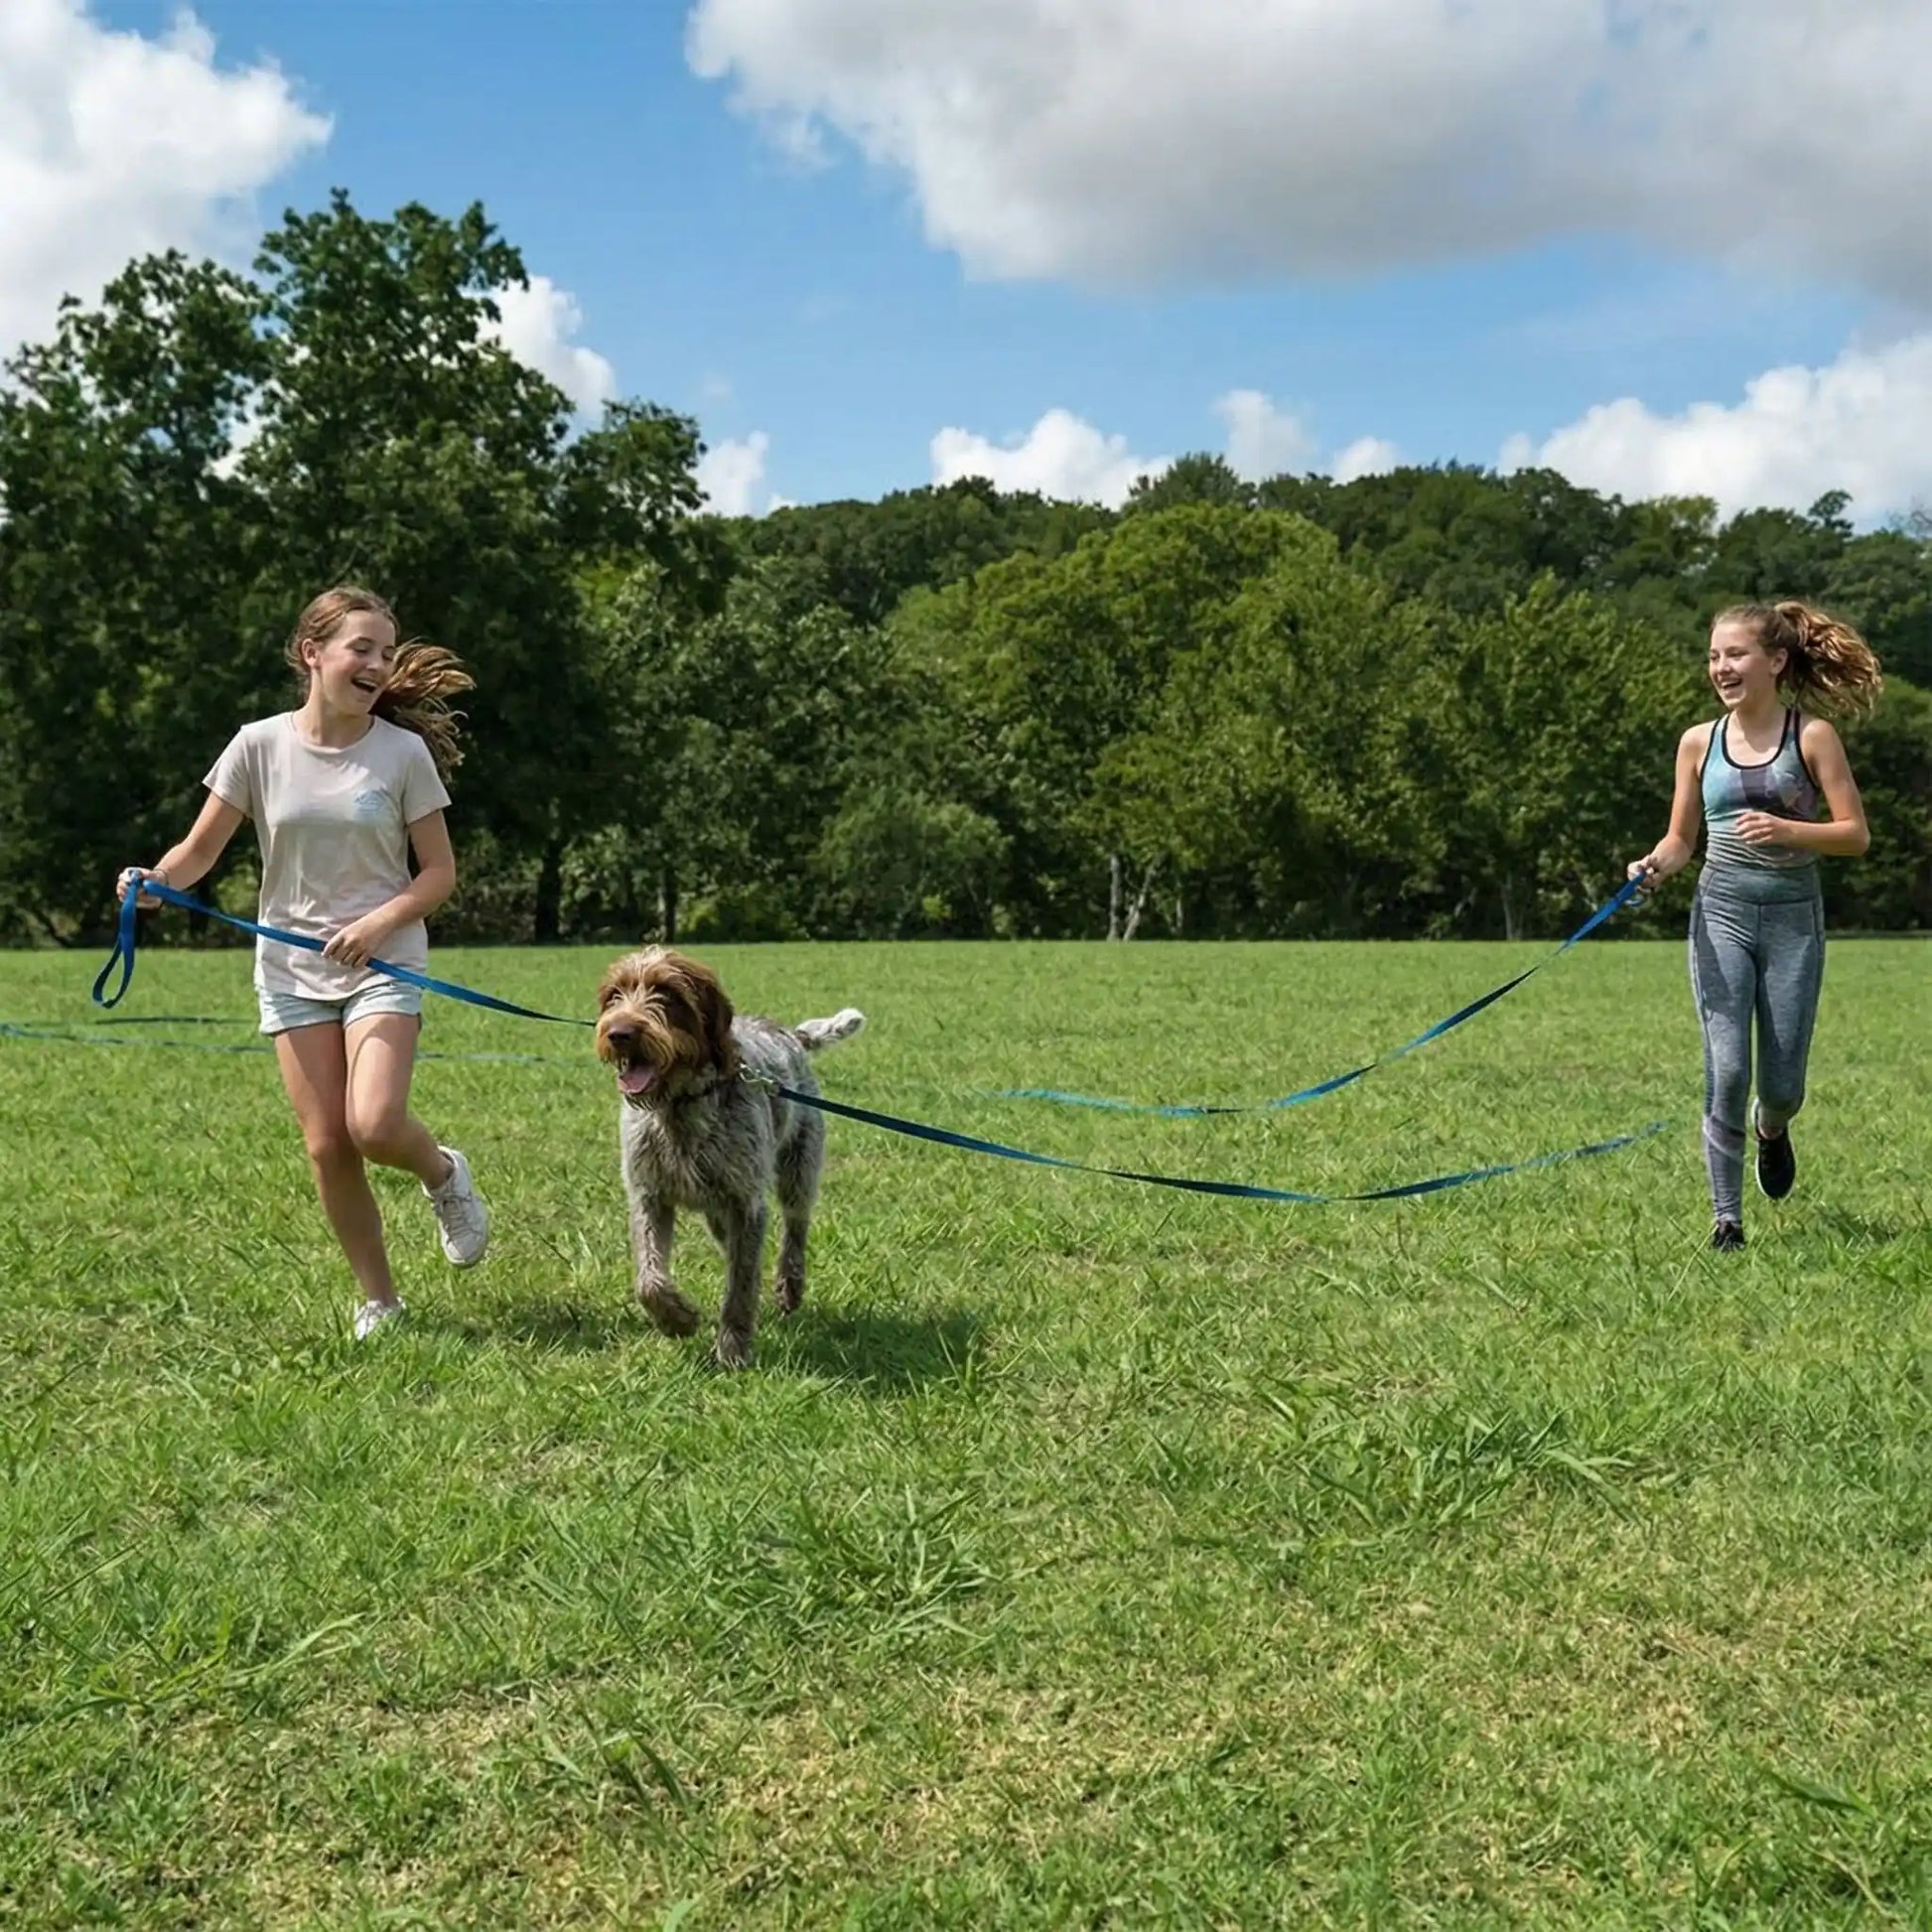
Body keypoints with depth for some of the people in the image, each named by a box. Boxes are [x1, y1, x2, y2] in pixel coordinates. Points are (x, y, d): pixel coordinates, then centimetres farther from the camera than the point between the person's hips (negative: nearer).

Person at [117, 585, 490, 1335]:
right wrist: (157, 880, -20)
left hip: (384, 962, -2)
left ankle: (444, 1174, 16)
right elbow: (201, 849, 2)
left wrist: (379, 921, -18)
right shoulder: (261, 745, -3)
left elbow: (439, 872, -1)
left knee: (374, 1126, -20)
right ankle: (378, 1301, 17)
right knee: (326, 1146, -1)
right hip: (292, 968, 2)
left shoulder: (403, 752, -6)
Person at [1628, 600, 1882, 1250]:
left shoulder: (1812, 736, -2)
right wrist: (1655, 864, -9)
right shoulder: (1699, 742, 6)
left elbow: (1856, 834, -5)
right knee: (1727, 1072, -9)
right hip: (1722, 913, 1)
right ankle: (1726, 1218, 2)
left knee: (1781, 1084, 3)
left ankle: (1772, 1131, 41)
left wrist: (1787, 831, -22)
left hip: (1795, 917, -1)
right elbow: (1681, 838, 13)